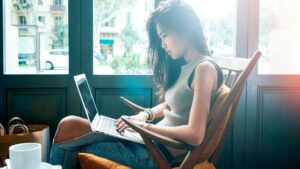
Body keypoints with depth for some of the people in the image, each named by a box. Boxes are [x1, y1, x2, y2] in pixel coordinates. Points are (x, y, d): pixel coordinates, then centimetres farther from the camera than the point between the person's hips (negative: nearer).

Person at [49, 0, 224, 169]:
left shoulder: (204, 68, -16)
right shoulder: (183, 65, 11)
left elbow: (195, 135, -22)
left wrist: (147, 126, -14)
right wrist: (146, 115, 5)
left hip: (163, 153, -8)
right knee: (70, 125, -3)